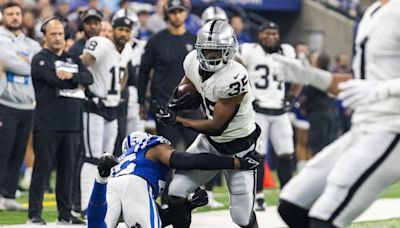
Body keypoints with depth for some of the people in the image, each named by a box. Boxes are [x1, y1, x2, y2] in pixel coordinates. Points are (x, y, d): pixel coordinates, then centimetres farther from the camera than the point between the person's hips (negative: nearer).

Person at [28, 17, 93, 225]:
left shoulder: (73, 59, 18)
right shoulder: (41, 59, -2)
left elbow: (88, 77, 1)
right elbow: (56, 80, -17)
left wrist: (71, 76, -17)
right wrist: (77, 83, -2)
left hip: (71, 124, 6)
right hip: (47, 124, -6)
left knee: (67, 168, 8)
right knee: (42, 168, -4)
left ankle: (65, 213, 15)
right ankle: (34, 213, 0)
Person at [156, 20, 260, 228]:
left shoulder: (234, 78, -32)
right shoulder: (193, 61, -11)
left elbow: (216, 126, -26)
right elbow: (188, 79, 14)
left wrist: (177, 121, -20)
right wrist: (181, 94, -11)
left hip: (238, 148, -6)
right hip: (210, 141, 6)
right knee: (176, 192, -7)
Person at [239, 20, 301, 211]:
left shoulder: (287, 52, 8)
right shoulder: (249, 51, -7)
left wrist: (291, 97, 12)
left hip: (280, 112, 4)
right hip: (257, 111, -4)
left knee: (286, 154, 3)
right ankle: (258, 197, 4)